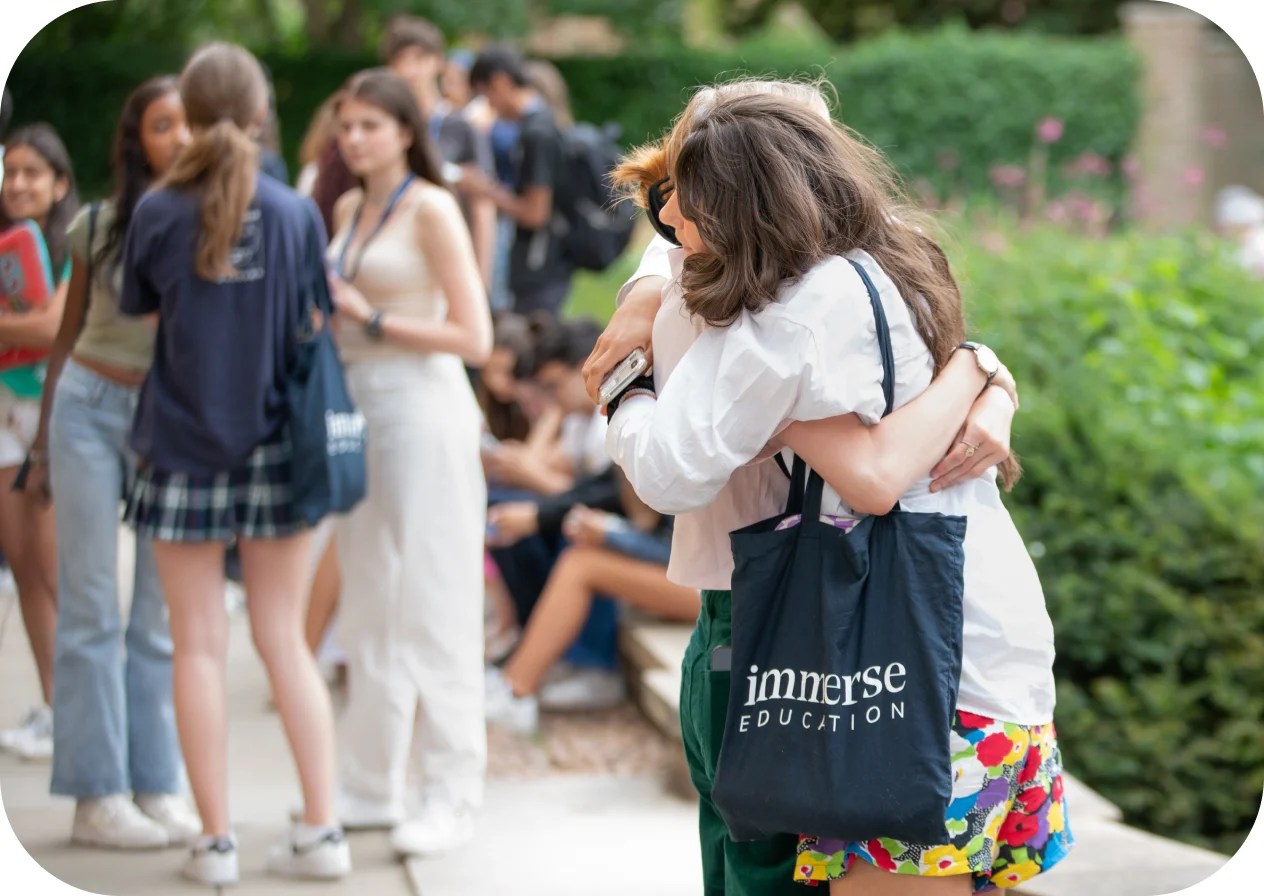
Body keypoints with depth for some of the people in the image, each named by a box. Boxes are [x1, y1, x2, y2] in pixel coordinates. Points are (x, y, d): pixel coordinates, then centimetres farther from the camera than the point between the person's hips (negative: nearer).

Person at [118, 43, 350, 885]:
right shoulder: (296, 214, -4)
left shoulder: (158, 213, -5)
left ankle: (216, 840, 7)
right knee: (285, 639, 9)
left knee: (200, 649, 5)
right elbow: (313, 333, 1)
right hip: (277, 449, 1)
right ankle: (322, 829, 8)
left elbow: (137, 319, 3)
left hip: (184, 450, -1)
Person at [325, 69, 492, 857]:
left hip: (423, 410, -8)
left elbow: (475, 338, -13)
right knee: (368, 606, 11)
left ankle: (453, 798, 1)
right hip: (360, 408, 8)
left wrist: (371, 319, -13)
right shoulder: (348, 210, 13)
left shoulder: (432, 209, -8)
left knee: (434, 606, -5)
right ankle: (374, 786, 20)